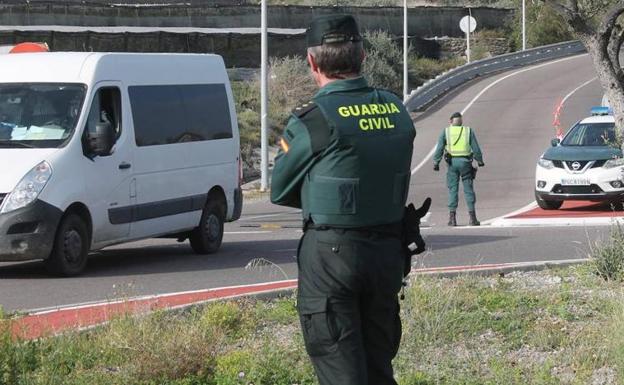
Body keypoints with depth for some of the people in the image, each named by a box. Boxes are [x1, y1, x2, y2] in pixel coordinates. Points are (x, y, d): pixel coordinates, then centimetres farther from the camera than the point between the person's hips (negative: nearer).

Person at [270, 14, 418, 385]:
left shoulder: (312, 120, -15)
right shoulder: (397, 111, 2)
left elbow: (280, 191, -3)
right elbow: (394, 179, 10)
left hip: (331, 256, -6)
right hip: (388, 252, 6)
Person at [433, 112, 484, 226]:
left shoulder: (446, 131, 5)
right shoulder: (469, 131, 6)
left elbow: (439, 148, -1)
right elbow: (476, 148, 5)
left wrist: (436, 162, 1)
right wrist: (480, 161, 16)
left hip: (452, 162, 0)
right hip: (465, 161, 0)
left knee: (452, 190, 4)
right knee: (468, 190, 4)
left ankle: (452, 218, -1)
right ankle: (472, 217, 1)